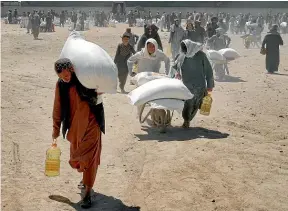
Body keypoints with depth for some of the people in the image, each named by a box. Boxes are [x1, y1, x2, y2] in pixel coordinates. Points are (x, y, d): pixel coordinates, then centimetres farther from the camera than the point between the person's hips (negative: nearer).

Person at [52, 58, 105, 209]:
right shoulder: (61, 85, -3)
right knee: (77, 156, 16)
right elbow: (58, 107, 8)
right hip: (74, 125, 5)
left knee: (89, 156, -4)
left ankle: (88, 192, 2)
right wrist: (56, 128, 14)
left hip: (91, 124, -4)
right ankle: (86, 178, 43)